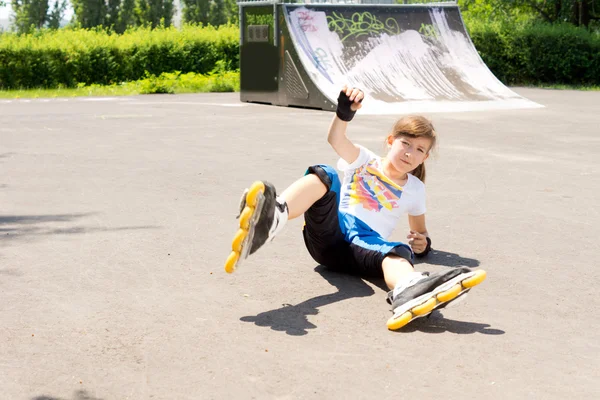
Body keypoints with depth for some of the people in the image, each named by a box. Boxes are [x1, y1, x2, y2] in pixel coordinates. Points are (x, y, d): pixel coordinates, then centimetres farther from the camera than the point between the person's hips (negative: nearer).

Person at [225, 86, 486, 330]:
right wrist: (344, 112, -25)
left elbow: (419, 230, 33)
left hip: (365, 244, 1)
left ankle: (409, 291, -77)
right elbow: (336, 139, -3)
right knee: (325, 175, -29)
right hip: (330, 231, -1)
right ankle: (275, 216, -64)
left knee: (399, 251, -36)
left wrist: (422, 243, 7)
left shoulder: (415, 190, 23)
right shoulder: (364, 162, 17)